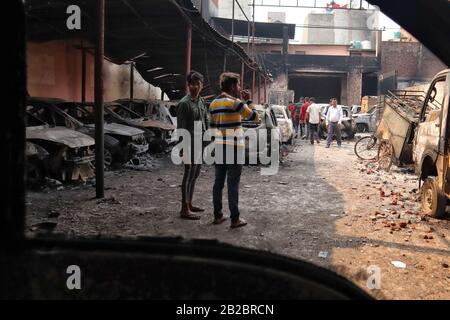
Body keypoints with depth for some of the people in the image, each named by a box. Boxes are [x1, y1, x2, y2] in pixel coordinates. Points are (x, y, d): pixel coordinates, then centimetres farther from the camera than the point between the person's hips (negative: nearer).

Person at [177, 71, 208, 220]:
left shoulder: (201, 101, 12)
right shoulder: (184, 103, -13)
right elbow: (181, 128, -16)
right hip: (190, 145, -8)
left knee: (195, 174, 15)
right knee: (189, 175, -5)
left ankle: (189, 204, 27)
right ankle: (184, 210, 2)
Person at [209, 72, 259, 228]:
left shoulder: (213, 103, 9)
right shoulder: (235, 102, -11)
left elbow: (212, 125, 13)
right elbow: (254, 117, -4)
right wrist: (247, 103, 11)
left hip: (218, 147, 6)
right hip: (234, 148, -6)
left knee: (218, 182, 12)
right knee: (233, 184, -1)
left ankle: (217, 215, 18)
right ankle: (235, 219, 4)